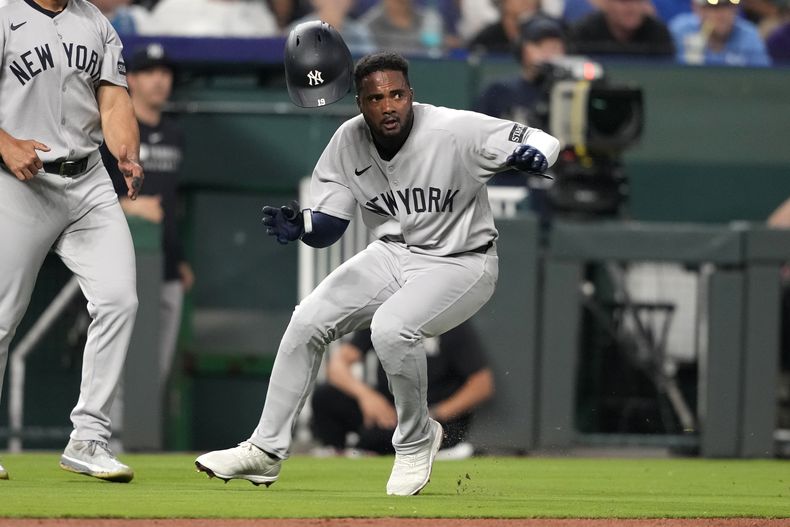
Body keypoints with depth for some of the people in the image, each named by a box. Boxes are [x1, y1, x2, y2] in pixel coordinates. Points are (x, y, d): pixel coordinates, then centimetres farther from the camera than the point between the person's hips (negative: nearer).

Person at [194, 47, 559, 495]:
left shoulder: (456, 131, -24)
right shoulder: (349, 142, -8)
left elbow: (545, 143, -20)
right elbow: (329, 226, -1)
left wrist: (531, 157, -44)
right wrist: (299, 225, -24)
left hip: (460, 262, -6)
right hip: (391, 254, 6)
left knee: (391, 328, -30)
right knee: (307, 321, -4)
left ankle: (417, 439, -4)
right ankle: (266, 451, 9)